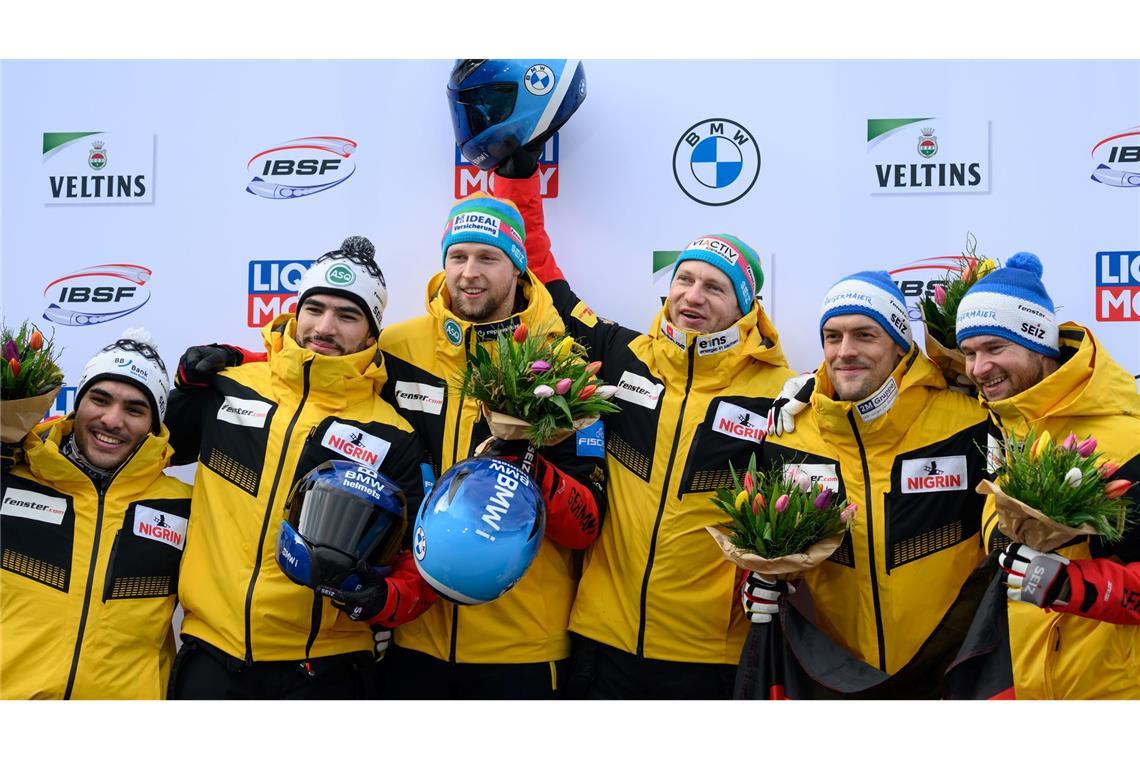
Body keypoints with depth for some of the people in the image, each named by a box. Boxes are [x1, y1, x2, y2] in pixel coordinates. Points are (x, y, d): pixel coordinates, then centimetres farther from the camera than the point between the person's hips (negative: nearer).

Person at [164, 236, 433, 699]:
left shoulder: (391, 436, -4)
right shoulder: (228, 388, 2)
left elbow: (418, 559, 0)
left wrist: (385, 599, -20)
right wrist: (188, 384, 3)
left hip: (323, 668, -2)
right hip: (210, 652, 2)